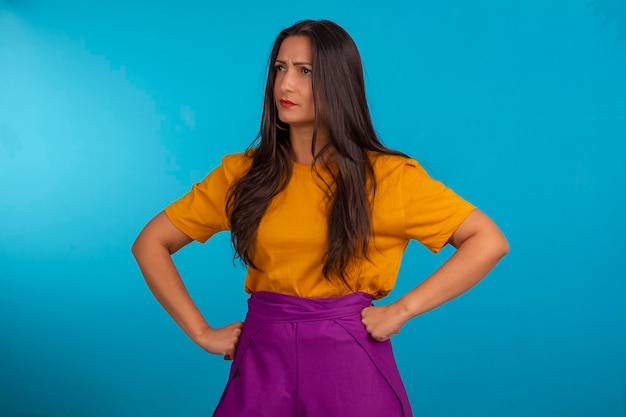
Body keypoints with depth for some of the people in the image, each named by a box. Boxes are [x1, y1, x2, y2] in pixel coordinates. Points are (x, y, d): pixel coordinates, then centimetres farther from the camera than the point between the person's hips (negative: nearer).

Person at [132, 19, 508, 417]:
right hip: (262, 360, 2)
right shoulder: (243, 173, 2)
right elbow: (151, 244, 7)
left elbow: (489, 242, -6)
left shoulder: (389, 175, -5)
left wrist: (402, 310, -11)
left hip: (350, 361, -2)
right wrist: (202, 332, -1)